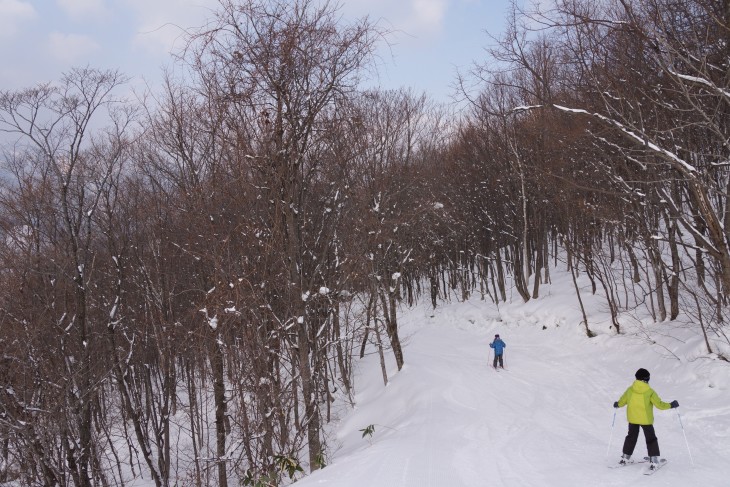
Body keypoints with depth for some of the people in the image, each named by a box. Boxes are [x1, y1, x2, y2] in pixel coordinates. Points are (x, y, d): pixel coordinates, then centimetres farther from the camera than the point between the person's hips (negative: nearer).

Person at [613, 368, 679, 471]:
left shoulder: (630, 389, -5)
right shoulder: (650, 392, -15)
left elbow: (621, 402, 5)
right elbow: (659, 404, -14)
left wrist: (617, 404, 27)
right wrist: (671, 405, 1)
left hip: (632, 419, 3)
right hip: (646, 419, -3)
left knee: (631, 437, 19)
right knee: (651, 439, 9)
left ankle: (625, 457, 22)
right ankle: (653, 460, 4)